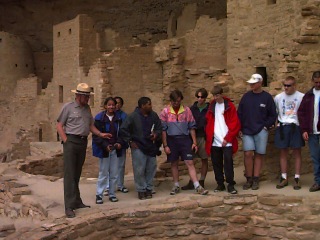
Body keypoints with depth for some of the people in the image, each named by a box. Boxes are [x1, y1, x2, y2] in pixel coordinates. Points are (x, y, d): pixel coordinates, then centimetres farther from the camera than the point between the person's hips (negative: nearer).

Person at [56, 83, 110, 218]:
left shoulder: (87, 109, 15)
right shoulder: (68, 107, -3)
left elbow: (90, 125, 19)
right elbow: (59, 125, -3)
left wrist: (100, 134, 4)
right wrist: (66, 141, -10)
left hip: (83, 142, 6)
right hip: (71, 141, -6)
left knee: (77, 174, 13)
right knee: (69, 174, -8)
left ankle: (77, 202, 19)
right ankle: (69, 206, -9)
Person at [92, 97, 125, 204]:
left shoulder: (118, 119, 6)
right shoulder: (99, 118, -6)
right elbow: (96, 135, -8)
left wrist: (119, 143, -7)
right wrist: (105, 145, -18)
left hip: (115, 150, 4)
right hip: (103, 150, -4)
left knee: (114, 173, 8)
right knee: (103, 173, 1)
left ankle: (112, 194, 19)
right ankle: (99, 195, 11)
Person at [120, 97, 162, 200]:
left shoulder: (154, 116, 6)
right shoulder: (133, 116, -7)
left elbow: (159, 128, 17)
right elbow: (123, 130, -4)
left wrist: (156, 134, -4)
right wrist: (130, 141, -6)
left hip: (151, 147, 4)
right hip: (138, 147, -4)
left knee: (151, 169, 7)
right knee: (139, 170, -5)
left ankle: (149, 189, 18)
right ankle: (141, 190, 6)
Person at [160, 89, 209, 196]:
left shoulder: (187, 110, 2)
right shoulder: (165, 112, -1)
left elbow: (192, 127, 6)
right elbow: (163, 130, 0)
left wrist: (194, 142, 2)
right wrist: (165, 145, -4)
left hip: (185, 139, 0)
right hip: (171, 140, 0)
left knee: (190, 163, -4)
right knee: (174, 164, 10)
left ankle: (197, 186, -5)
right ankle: (176, 186, 23)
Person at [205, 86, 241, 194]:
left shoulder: (229, 106, 1)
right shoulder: (211, 106, 11)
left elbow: (235, 124, -4)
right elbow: (208, 122, 13)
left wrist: (227, 138, -8)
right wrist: (209, 136, 0)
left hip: (227, 142, -4)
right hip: (214, 142, 4)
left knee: (228, 162, -8)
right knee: (216, 163, 7)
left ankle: (230, 184, 0)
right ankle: (220, 184, 17)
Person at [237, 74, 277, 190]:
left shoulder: (267, 97, -1)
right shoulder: (246, 96, 5)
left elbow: (273, 115, 4)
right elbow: (239, 113, 8)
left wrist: (266, 126, -5)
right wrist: (240, 128, 4)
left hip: (261, 131, -1)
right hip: (247, 131, 1)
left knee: (259, 155, 3)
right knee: (248, 154, -6)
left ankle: (255, 180, 12)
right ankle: (249, 179, 6)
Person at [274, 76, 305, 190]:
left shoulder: (301, 97, -4)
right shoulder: (278, 97, 6)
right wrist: (277, 122, 3)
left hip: (296, 127, -3)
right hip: (282, 127, 3)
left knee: (297, 153, 3)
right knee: (283, 153, 7)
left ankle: (297, 178, 8)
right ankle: (284, 178, 13)